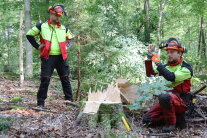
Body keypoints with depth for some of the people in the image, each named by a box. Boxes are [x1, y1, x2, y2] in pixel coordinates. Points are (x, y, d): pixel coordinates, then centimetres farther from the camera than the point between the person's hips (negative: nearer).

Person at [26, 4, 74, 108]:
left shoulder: (63, 28, 11)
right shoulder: (41, 26, 2)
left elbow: (71, 38, 26)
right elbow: (29, 35, 8)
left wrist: (67, 46, 9)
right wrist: (37, 46, 0)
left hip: (61, 57, 3)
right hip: (48, 58, -3)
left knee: (65, 79, 8)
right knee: (45, 80, -5)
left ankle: (70, 100, 18)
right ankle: (41, 103, 1)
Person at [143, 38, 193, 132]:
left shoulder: (186, 68, -11)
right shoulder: (167, 67, 10)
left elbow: (171, 77, -28)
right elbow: (150, 74, 1)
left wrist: (158, 63, -25)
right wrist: (150, 58, -10)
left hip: (181, 102, -7)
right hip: (168, 100, 7)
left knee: (164, 97, -38)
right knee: (147, 119, -3)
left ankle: (171, 123, -16)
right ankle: (177, 118, 3)